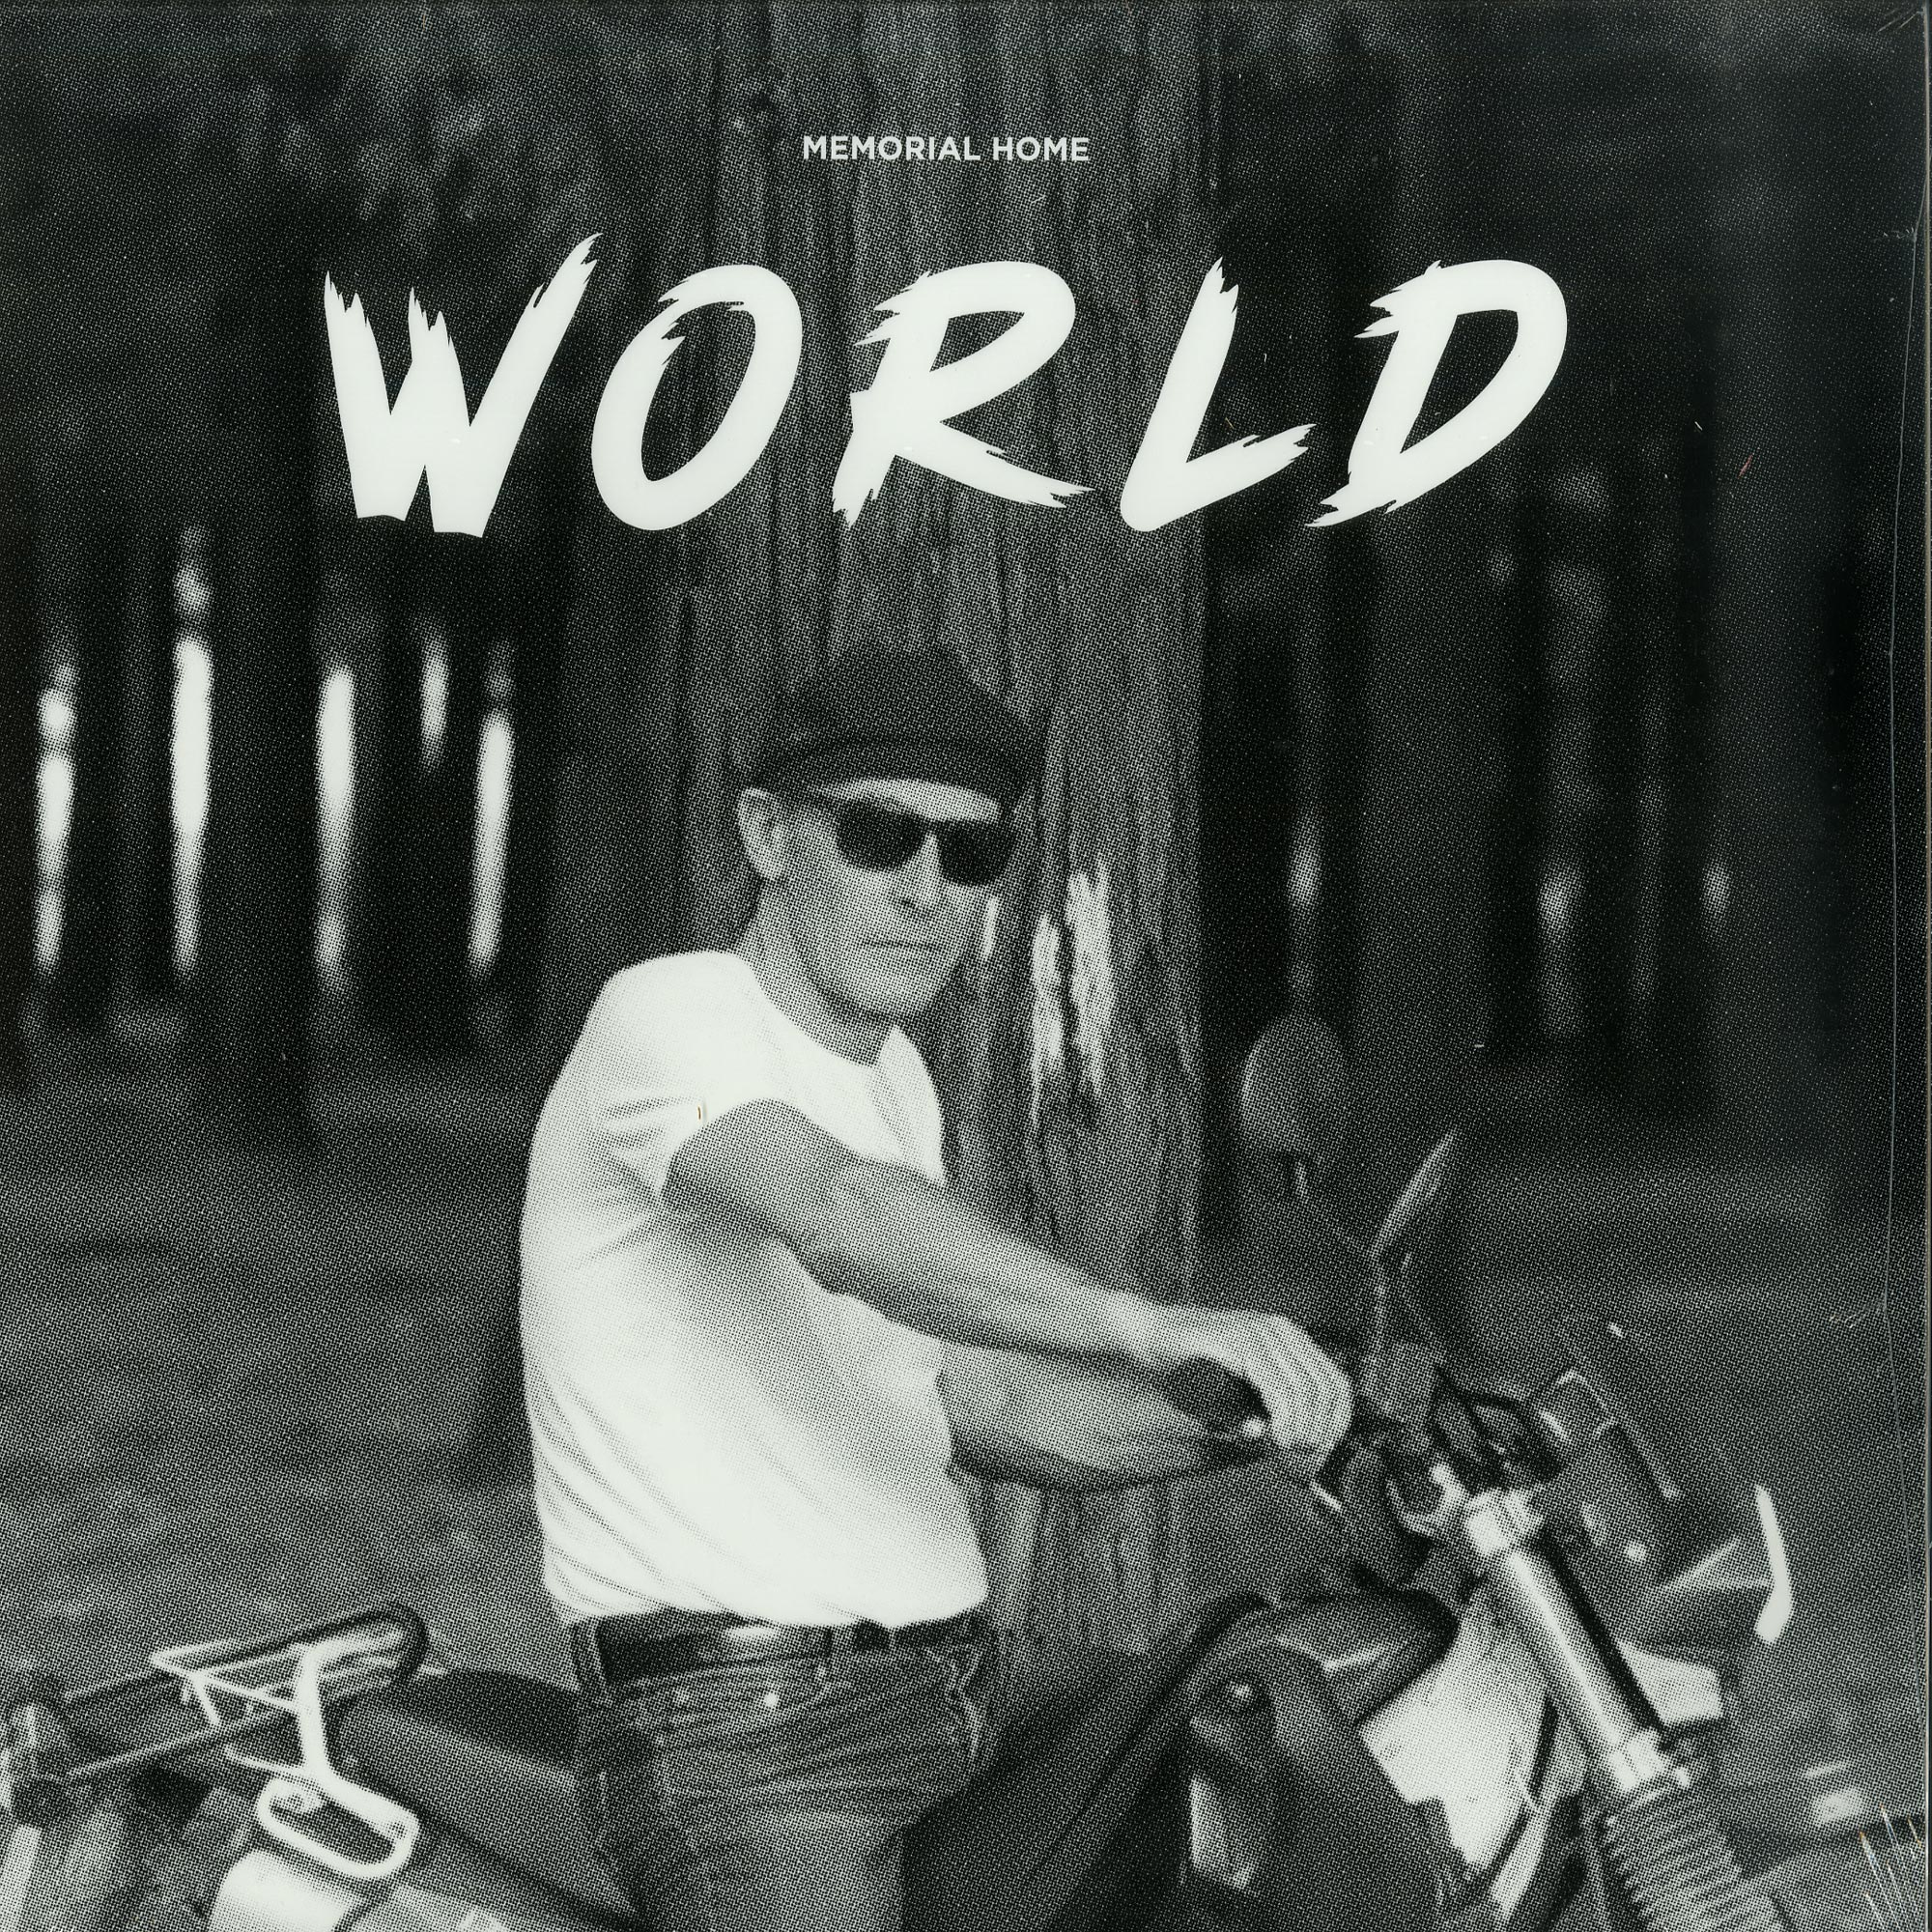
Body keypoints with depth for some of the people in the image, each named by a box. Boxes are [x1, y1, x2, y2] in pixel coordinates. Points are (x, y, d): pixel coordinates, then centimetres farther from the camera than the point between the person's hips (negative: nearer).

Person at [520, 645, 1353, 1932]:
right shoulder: (670, 1016, -12)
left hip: (957, 1707, 9)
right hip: (746, 1725, -9)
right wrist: (1152, 1330, -45)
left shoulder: (890, 1074, 18)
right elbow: (841, 1216, -33)